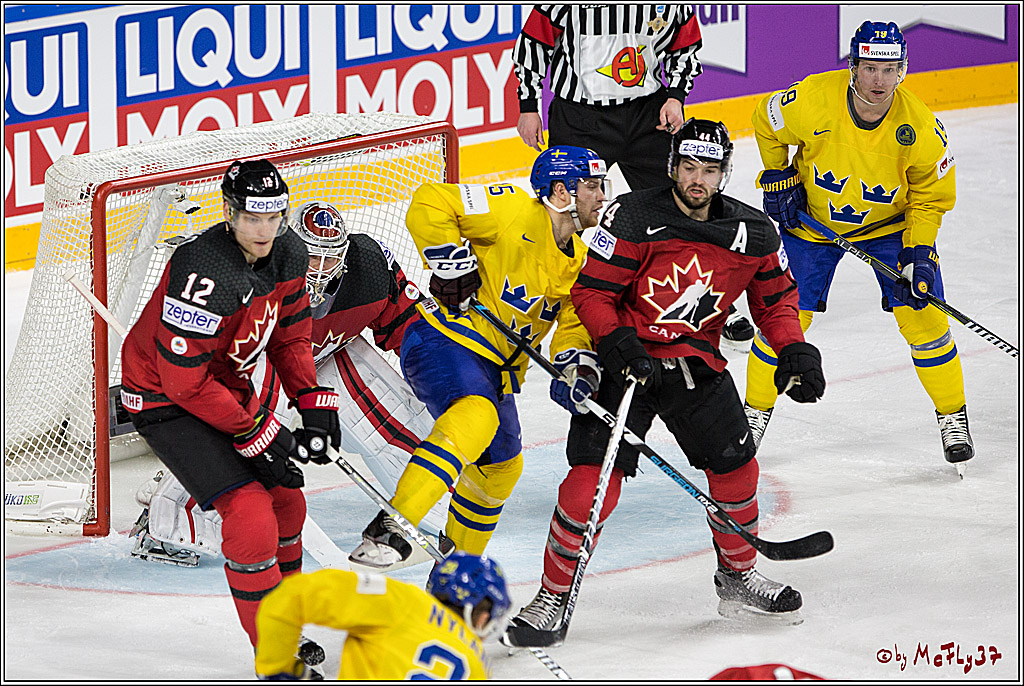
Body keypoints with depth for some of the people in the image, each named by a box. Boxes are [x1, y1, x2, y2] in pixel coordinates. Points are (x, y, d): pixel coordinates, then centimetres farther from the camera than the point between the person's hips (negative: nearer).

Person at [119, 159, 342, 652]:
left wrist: (313, 401, -4)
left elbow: (289, 333, 9)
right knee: (251, 514, -19)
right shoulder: (203, 274, -33)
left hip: (227, 385, 9)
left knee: (285, 499, 16)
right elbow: (185, 380, -29)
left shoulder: (288, 254, -6)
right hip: (166, 402, -9)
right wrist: (256, 432, -24)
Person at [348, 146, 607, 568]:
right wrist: (452, 261, -24)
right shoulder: (516, 213, -14)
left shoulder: (578, 260, 13)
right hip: (443, 341, -10)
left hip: (495, 367, 10)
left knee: (501, 467, 21)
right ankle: (389, 531, -45)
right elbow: (429, 204, -19)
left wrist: (579, 365, -9)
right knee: (475, 418, -36)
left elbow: (573, 321, 11)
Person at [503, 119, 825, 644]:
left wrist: (795, 352, -2)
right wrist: (618, 344, -25)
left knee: (736, 464, 1)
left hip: (696, 362, 4)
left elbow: (775, 299, 13)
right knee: (595, 477, -15)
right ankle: (553, 596, -3)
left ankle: (738, 576, 26)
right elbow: (591, 292, -12)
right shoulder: (633, 218, -14)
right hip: (625, 358, -4)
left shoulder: (752, 233, -2)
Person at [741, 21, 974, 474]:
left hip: (890, 222, 0)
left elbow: (932, 196, -11)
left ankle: (953, 418, 10)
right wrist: (777, 178, -7)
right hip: (812, 217, 0)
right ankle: (756, 412, 18)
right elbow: (767, 121, -7)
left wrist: (918, 252, -20)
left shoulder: (920, 127, -27)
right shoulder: (813, 101, -31)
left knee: (922, 314, -7)